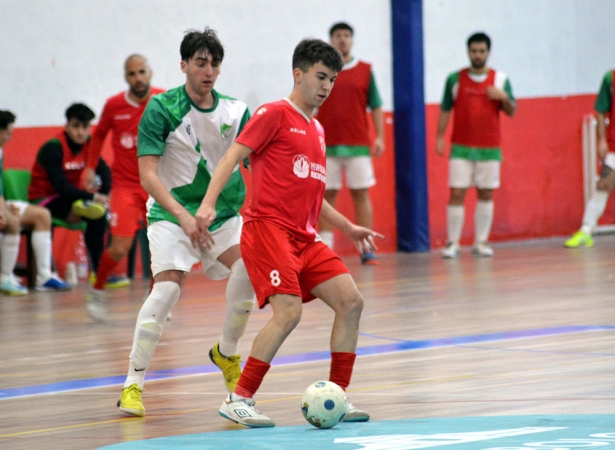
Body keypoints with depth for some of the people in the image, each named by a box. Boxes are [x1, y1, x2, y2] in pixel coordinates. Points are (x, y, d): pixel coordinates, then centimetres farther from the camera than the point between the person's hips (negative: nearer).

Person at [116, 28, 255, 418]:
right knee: (167, 288, -21)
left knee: (248, 264, -21)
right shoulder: (161, 109, -11)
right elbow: (148, 174, -16)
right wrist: (183, 215, -28)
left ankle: (227, 353, 3)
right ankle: (133, 384, -12)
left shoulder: (235, 111, 0)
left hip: (223, 214, 4)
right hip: (172, 214, -4)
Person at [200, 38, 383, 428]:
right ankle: (239, 400, -13)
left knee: (351, 301, -2)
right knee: (289, 311, -21)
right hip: (268, 227, -8)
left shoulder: (317, 130, 22)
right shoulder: (276, 114, -1)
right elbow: (234, 155, -9)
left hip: (304, 238, 8)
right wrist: (208, 204, -22)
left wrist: (348, 227, 27)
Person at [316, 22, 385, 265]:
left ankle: (366, 249, 0)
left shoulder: (365, 71, 7)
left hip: (358, 144, 0)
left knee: (361, 193, -1)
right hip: (327, 145, 0)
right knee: (327, 194, 1)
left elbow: (376, 106, 7)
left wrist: (379, 137, -2)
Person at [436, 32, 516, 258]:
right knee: (457, 193, -6)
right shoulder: (455, 79, 4)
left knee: (486, 195, 3)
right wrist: (439, 137, 0)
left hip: (489, 148, 1)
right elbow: (445, 110, 8)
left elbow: (512, 112, 7)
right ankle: (452, 243, -3)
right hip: (461, 148, -1)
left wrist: (504, 97, -13)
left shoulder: (500, 79, 6)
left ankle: (481, 242, 9)